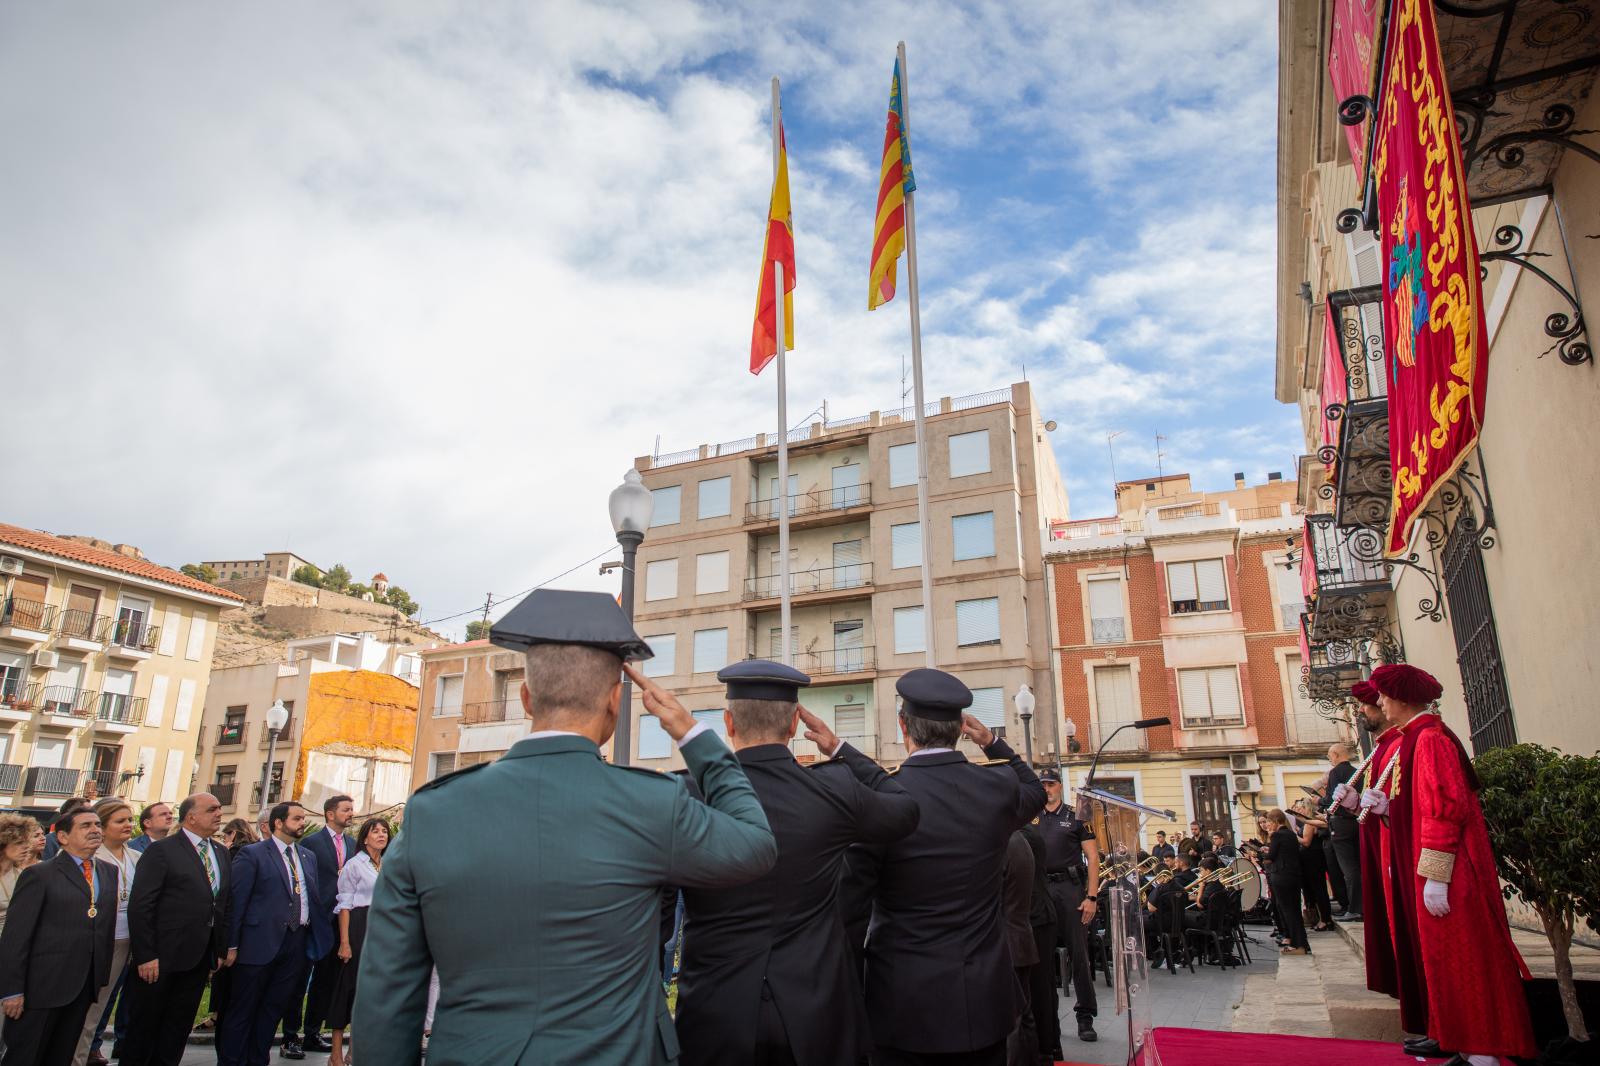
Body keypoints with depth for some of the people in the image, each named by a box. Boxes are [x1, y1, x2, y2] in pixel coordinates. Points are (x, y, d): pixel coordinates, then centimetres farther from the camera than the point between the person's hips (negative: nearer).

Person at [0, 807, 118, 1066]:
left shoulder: (110, 872, 10)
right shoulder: (39, 875, -7)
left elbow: (108, 926, 10)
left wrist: (102, 975, 5)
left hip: (85, 986, 5)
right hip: (42, 987, -5)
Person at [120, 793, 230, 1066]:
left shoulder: (221, 853, 10)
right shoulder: (161, 850, -10)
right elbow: (139, 906, -14)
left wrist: (220, 950, 9)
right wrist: (145, 956, -18)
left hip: (199, 959, 6)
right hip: (161, 959, -6)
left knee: (178, 1028, 14)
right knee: (144, 1026, 10)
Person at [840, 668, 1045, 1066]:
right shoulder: (999, 786, -7)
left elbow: (849, 902, -16)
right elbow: (1036, 793, 18)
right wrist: (992, 742, 18)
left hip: (906, 1003, -3)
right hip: (985, 999, 4)